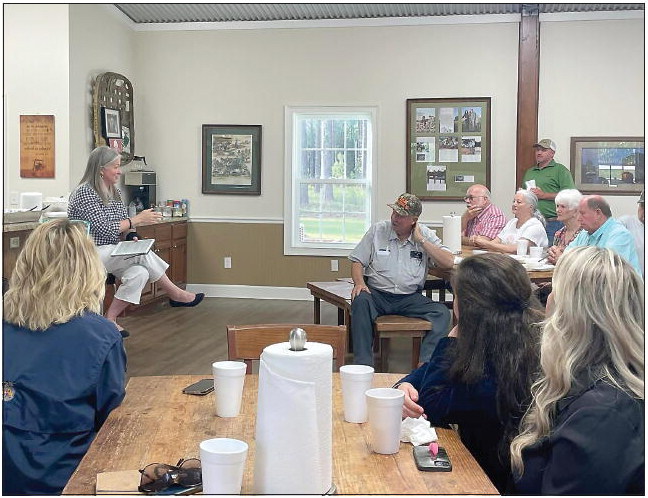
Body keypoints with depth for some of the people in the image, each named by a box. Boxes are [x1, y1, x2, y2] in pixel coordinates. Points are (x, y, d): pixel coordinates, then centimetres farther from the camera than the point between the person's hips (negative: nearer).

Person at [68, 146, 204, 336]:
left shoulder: (115, 192, 11)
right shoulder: (84, 193, -14)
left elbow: (122, 224, 16)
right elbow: (104, 229, -21)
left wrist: (132, 236, -8)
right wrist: (138, 219, -16)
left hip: (111, 254, 8)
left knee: (139, 272, -23)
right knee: (143, 255, -23)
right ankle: (175, 294, -9)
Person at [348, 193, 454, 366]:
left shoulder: (426, 235, 6)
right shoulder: (377, 230, 6)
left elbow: (448, 263, -5)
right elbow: (357, 261, 8)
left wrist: (421, 241, -7)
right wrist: (359, 283, -13)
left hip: (410, 298, 1)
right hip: (377, 294, 0)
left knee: (442, 313, -25)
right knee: (360, 300, -34)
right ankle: (363, 364, -32)